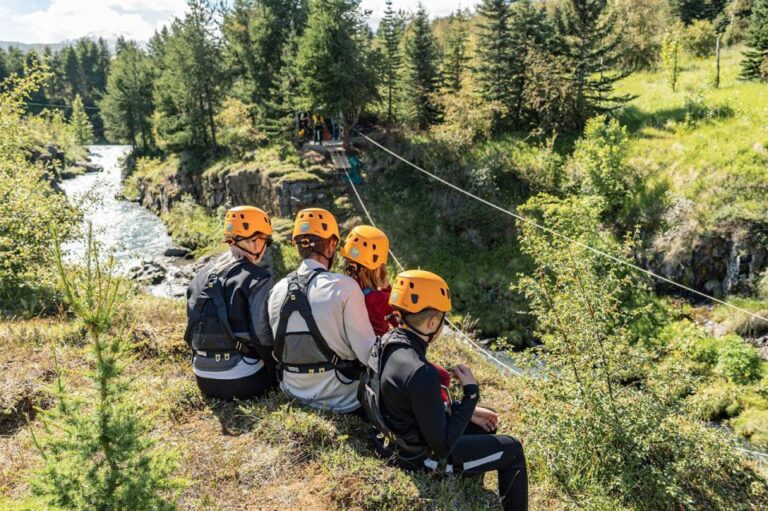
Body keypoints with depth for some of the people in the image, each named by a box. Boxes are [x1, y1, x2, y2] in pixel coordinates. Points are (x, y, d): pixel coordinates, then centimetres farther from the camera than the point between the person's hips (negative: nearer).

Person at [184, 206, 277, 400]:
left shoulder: (203, 275, 8)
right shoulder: (258, 279, -14)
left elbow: (193, 327, 13)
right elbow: (264, 335, -17)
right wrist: (276, 373, -1)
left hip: (204, 378, 7)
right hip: (240, 381, -6)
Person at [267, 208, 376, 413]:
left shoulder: (277, 290, -3)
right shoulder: (344, 287, -19)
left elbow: (277, 351, 7)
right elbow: (368, 352, -17)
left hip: (294, 393, 6)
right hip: (339, 399, -6)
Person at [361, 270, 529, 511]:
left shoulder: (386, 342, -9)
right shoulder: (420, 374, -37)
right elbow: (443, 446, -26)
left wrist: (467, 411, 5)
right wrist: (470, 394, -20)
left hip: (400, 436, 8)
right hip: (422, 456, -8)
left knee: (485, 425, 26)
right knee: (513, 450, 9)